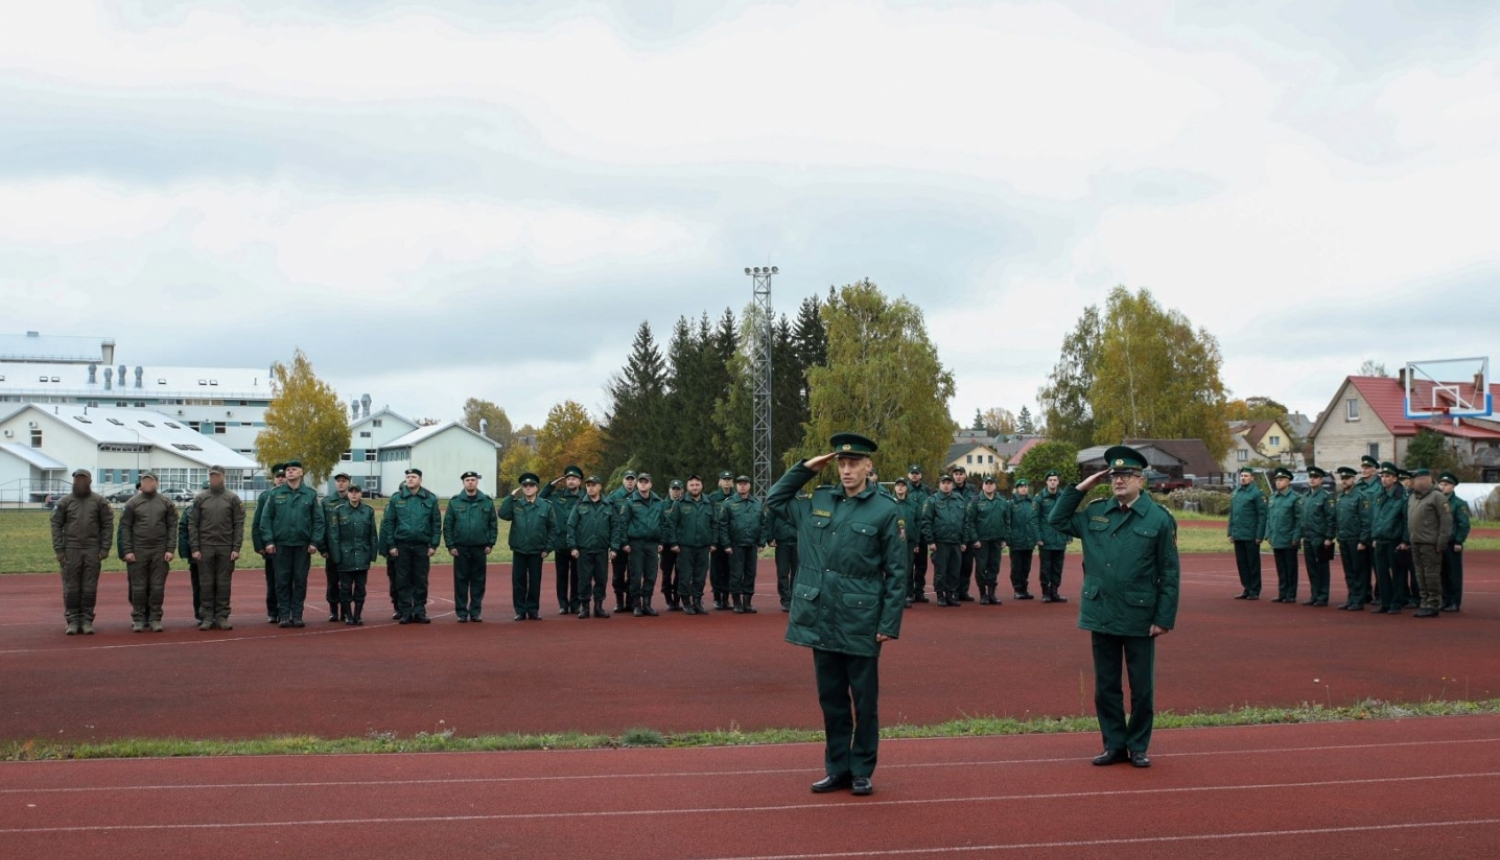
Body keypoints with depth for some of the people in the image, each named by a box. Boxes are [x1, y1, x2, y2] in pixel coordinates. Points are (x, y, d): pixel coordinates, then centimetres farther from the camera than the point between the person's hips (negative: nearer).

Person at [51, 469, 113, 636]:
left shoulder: (99, 501, 4)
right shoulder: (64, 502, 4)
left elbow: (108, 524, 2)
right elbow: (56, 525, 2)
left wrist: (105, 548, -4)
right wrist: (59, 550, -5)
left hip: (92, 551, 0)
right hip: (71, 550, 0)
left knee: (90, 587, 1)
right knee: (71, 587, 2)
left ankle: (87, 621, 7)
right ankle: (72, 621, 8)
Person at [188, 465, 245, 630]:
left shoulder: (233, 498, 3)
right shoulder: (200, 498, 5)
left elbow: (239, 524, 1)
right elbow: (192, 524, 4)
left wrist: (236, 548, -7)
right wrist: (194, 548, -4)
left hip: (226, 548, -1)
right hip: (205, 547, 1)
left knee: (223, 583, 2)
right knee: (206, 584, 3)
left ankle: (222, 617, 8)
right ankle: (206, 617, 8)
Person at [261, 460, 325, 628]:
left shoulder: (310, 494, 3)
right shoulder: (275, 494, 4)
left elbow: (318, 520, 2)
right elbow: (266, 519, 3)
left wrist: (314, 542, -5)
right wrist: (268, 541, -6)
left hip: (303, 545, 0)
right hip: (281, 545, 0)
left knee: (300, 581, 4)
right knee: (282, 581, 3)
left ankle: (297, 615, 10)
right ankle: (283, 615, 9)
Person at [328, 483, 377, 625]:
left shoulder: (369, 511, 5)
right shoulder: (339, 511, -1)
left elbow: (373, 534, 7)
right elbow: (333, 535, -2)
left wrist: (372, 554, 2)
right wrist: (336, 556, -8)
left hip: (362, 556, 2)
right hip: (345, 556, -1)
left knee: (360, 587, 4)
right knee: (345, 587, 2)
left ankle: (358, 615, 13)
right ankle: (348, 616, 11)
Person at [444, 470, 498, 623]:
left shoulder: (487, 501, 4)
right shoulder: (454, 502, 2)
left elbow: (493, 524, 6)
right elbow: (447, 525, 2)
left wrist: (490, 543, -1)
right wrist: (450, 546, -4)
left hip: (480, 548, 1)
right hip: (460, 548, -1)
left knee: (478, 581, 4)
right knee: (461, 581, 2)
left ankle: (476, 612, 12)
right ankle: (461, 613, 8)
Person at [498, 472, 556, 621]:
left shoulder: (546, 506, 1)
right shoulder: (515, 504, 3)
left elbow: (552, 528, 2)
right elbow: (503, 514, -14)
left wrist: (548, 548, -3)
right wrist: (511, 497, -13)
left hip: (536, 551, -1)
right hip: (518, 550, 1)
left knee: (535, 582, 6)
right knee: (518, 581, 3)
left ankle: (533, 610, 15)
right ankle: (520, 611, 11)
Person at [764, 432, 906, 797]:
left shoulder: (885, 510, -5)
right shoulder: (817, 502, 7)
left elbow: (897, 572, -5)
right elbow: (774, 499, 22)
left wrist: (890, 624, -9)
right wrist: (805, 468, 10)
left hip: (861, 622, -4)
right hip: (821, 619, 4)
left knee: (864, 700, 6)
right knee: (831, 698, 12)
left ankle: (862, 772, 16)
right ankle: (837, 769, 22)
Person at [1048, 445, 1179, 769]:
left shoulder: (1159, 518, -6)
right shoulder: (1095, 512, 6)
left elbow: (1170, 573, -5)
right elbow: (1057, 520, 15)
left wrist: (1164, 618, -9)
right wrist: (1081, 487, 5)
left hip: (1139, 618, -4)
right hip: (1101, 616, 4)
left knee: (1142, 688, 7)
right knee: (1106, 686, 10)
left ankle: (1138, 747, 20)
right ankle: (1114, 745, 21)